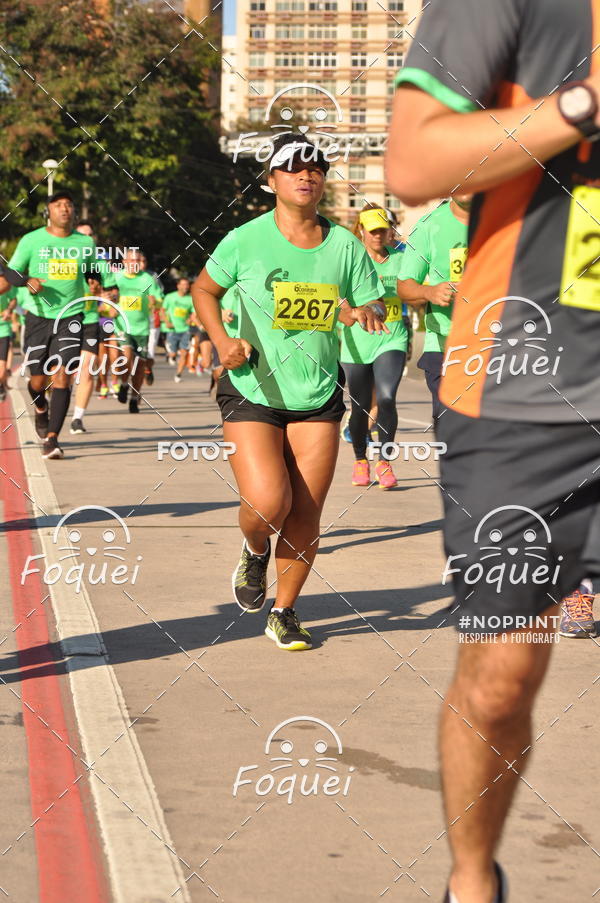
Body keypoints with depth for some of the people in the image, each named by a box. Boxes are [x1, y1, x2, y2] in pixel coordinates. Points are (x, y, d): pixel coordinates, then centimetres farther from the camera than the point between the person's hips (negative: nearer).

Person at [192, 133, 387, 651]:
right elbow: (204, 289, 8)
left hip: (319, 396, 3)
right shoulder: (246, 240, -6)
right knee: (268, 504, -18)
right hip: (252, 391, -2)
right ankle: (254, 553, 19)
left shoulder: (345, 244, 0)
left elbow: (375, 306, 8)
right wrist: (222, 341, -8)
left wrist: (363, 313, -16)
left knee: (305, 516, 2)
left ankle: (284, 613, 23)